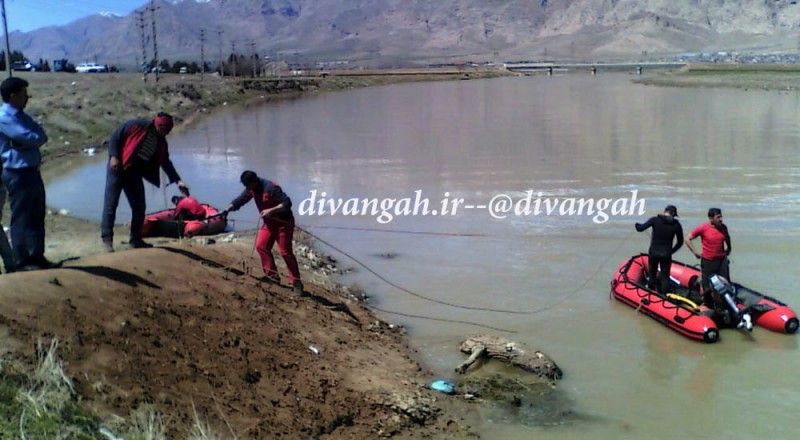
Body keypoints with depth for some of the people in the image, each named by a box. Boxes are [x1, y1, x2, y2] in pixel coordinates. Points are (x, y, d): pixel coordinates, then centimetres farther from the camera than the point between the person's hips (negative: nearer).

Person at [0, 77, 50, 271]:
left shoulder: (22, 115, 14)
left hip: (32, 172, 9)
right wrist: (35, 137, 0)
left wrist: (27, 141, -11)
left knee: (37, 216, 13)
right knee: (22, 219, -1)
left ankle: (37, 256, 23)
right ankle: (23, 260, 8)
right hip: (18, 175, -9)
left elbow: (41, 137, 6)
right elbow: (32, 138, -20)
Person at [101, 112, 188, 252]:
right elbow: (115, 138, -8)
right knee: (111, 203, -8)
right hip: (117, 168, -6)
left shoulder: (161, 143, 9)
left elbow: (166, 162, 14)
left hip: (135, 174, 7)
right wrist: (114, 156, -19)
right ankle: (107, 238, -7)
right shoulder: (136, 126, -9)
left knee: (139, 207, 5)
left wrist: (177, 180, 6)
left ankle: (136, 239, 15)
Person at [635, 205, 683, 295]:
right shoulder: (676, 224, -2)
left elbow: (640, 228, -12)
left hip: (653, 252, 0)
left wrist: (637, 225, 10)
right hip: (666, 254, 0)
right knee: (665, 276, 9)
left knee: (652, 274, 18)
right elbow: (680, 242, 5)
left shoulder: (655, 220, -9)